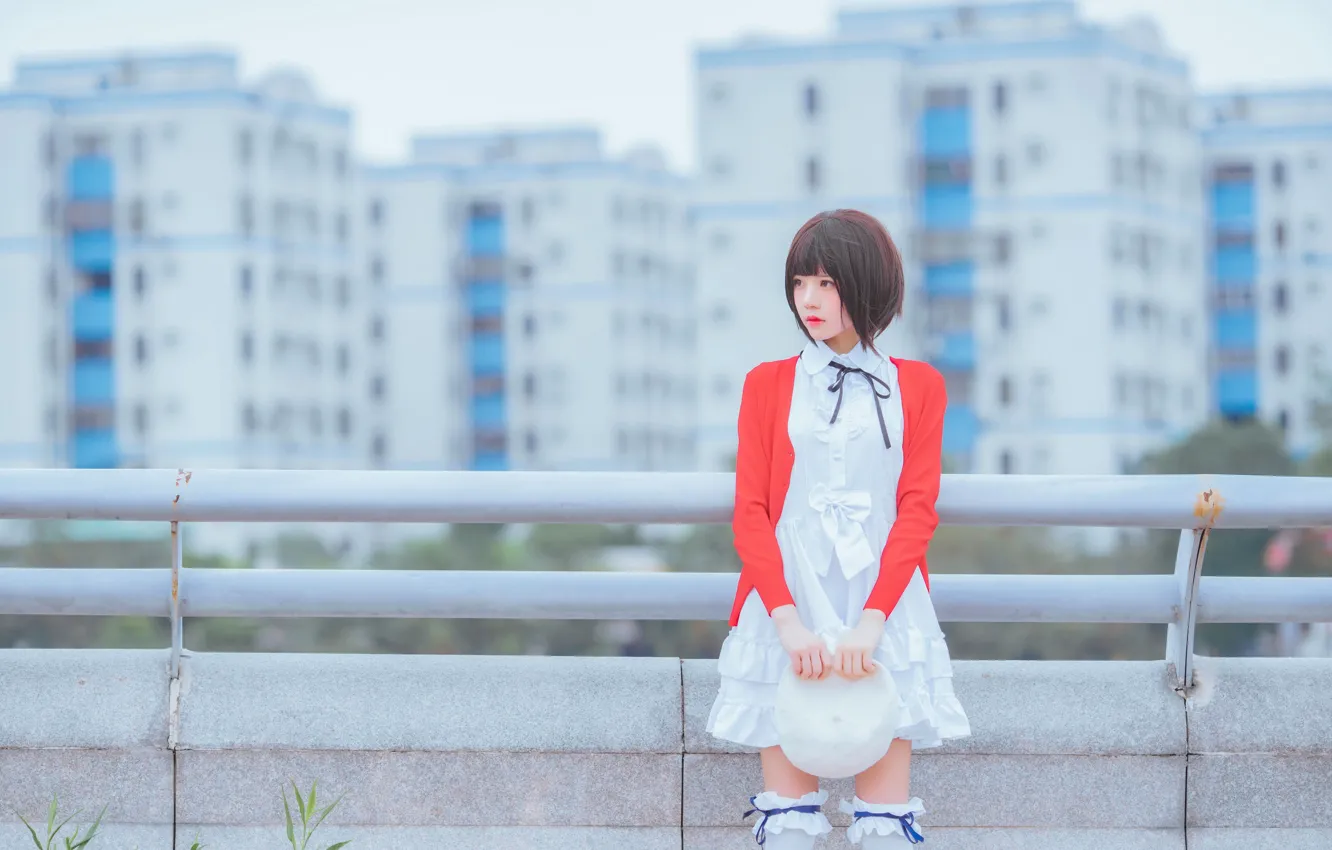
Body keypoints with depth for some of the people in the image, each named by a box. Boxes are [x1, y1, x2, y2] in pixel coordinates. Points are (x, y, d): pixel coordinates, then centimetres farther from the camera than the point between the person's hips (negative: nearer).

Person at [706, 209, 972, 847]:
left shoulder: (917, 386, 9)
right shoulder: (768, 385, 10)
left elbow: (918, 510, 0)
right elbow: (750, 513, 2)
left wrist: (869, 625, -15)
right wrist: (789, 623, -14)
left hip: (883, 612, 0)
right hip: (785, 611, 0)